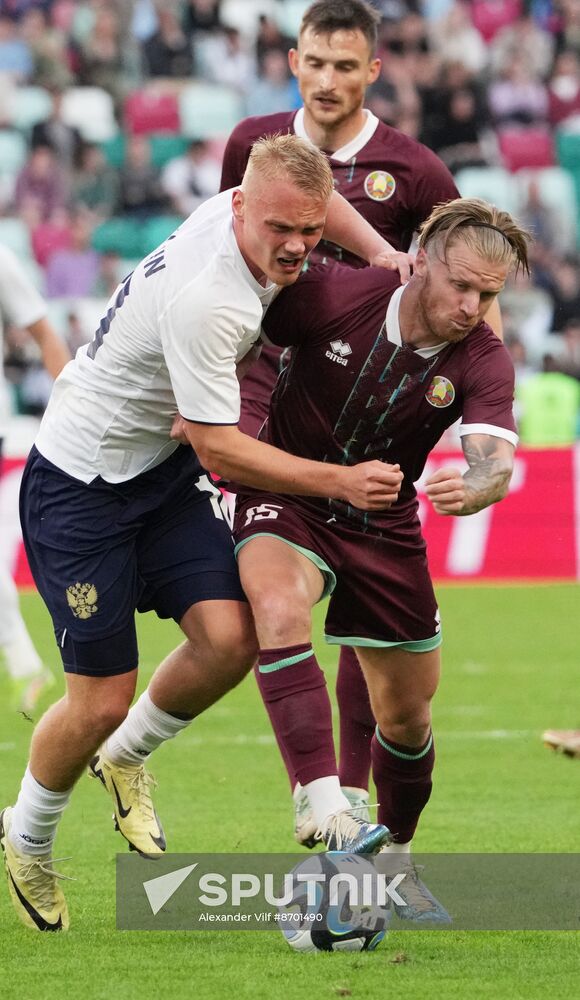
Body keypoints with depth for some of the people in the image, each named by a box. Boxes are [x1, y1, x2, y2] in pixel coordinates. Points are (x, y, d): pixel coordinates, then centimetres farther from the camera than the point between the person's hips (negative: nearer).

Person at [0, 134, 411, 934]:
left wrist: (383, 254, 5)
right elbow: (220, 451, -26)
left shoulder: (247, 212, -8)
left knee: (230, 637, -10)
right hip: (82, 483, -8)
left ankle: (124, 760, 18)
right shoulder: (206, 300, -33)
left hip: (162, 472, 8)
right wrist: (341, 481, -25)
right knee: (102, 700, -5)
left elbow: (319, 202, 20)